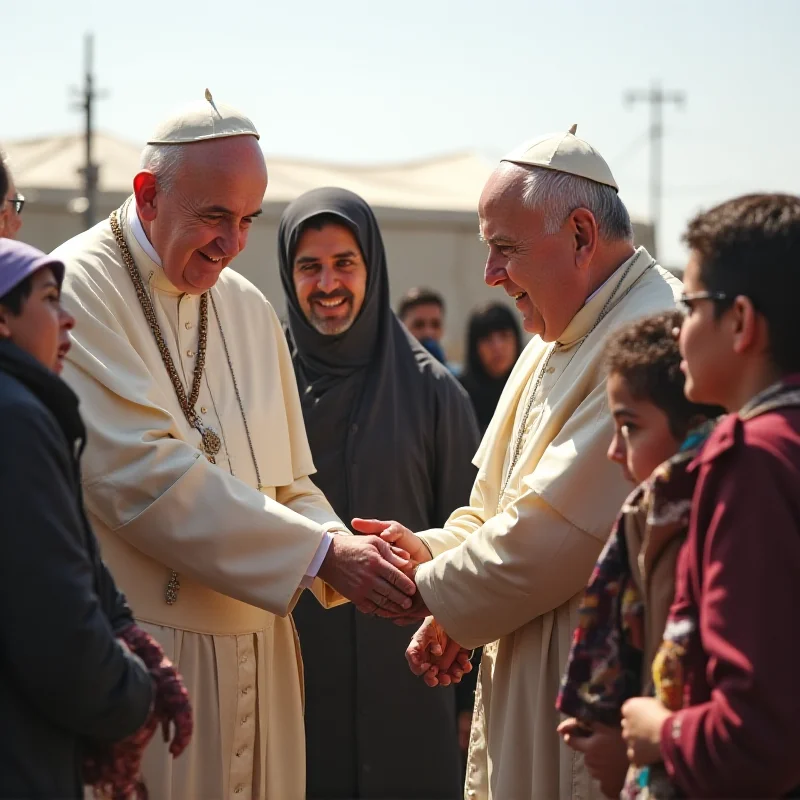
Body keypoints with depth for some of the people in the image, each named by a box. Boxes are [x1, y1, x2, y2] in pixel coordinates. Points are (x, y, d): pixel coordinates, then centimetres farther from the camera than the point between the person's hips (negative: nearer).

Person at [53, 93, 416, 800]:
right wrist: (322, 554, -18)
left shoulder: (250, 309, 15)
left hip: (256, 657, 7)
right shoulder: (78, 290, -8)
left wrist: (348, 552, -7)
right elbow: (143, 476, -18)